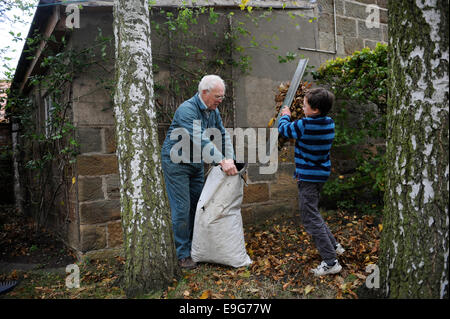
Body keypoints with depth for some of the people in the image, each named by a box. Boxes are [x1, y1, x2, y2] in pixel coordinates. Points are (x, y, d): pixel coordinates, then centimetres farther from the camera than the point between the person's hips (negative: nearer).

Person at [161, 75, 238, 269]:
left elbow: (223, 135, 5)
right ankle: (183, 255, 7)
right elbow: (201, 140, -35)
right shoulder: (187, 109, -24)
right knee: (182, 208, -5)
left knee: (198, 205, 12)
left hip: (196, 163, 8)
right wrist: (222, 161, -41)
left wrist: (230, 160, -8)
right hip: (176, 163, -8)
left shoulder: (213, 111, 3)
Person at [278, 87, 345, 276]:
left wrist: (285, 115, 15)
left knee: (310, 219, -2)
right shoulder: (329, 123, 2)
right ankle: (333, 246, 34)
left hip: (308, 176, -9)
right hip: (321, 174, 9)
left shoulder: (305, 125, -21)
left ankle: (330, 262, 2)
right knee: (312, 213, 25)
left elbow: (284, 128, -3)